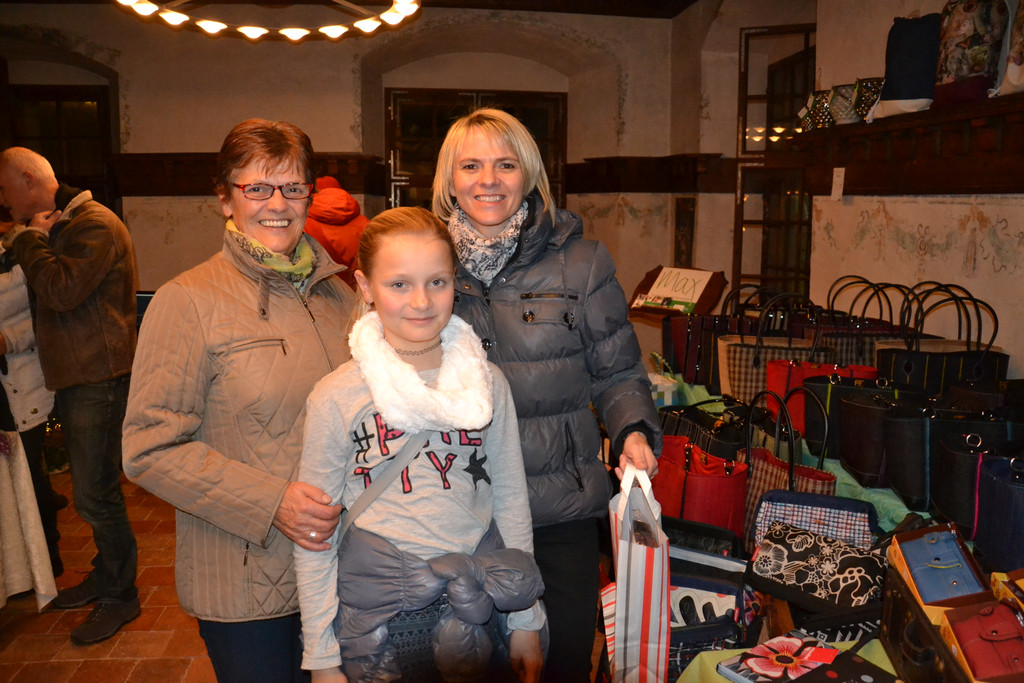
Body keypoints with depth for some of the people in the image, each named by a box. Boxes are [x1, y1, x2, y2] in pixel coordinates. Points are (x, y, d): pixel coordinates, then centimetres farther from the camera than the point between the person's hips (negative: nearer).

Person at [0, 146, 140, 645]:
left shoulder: (95, 225, -14)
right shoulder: (56, 227, 18)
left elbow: (61, 290, -25)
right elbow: (44, 293, 16)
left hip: (98, 377, -10)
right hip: (73, 375, 10)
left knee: (95, 493, -4)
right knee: (92, 488, 18)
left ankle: (120, 596, 10)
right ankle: (105, 576, 33)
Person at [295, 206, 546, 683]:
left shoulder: (487, 383, -3)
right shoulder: (337, 398, -10)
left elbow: (511, 503, 4)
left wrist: (526, 624, 7)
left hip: (477, 614, 2)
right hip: (376, 620, -2)